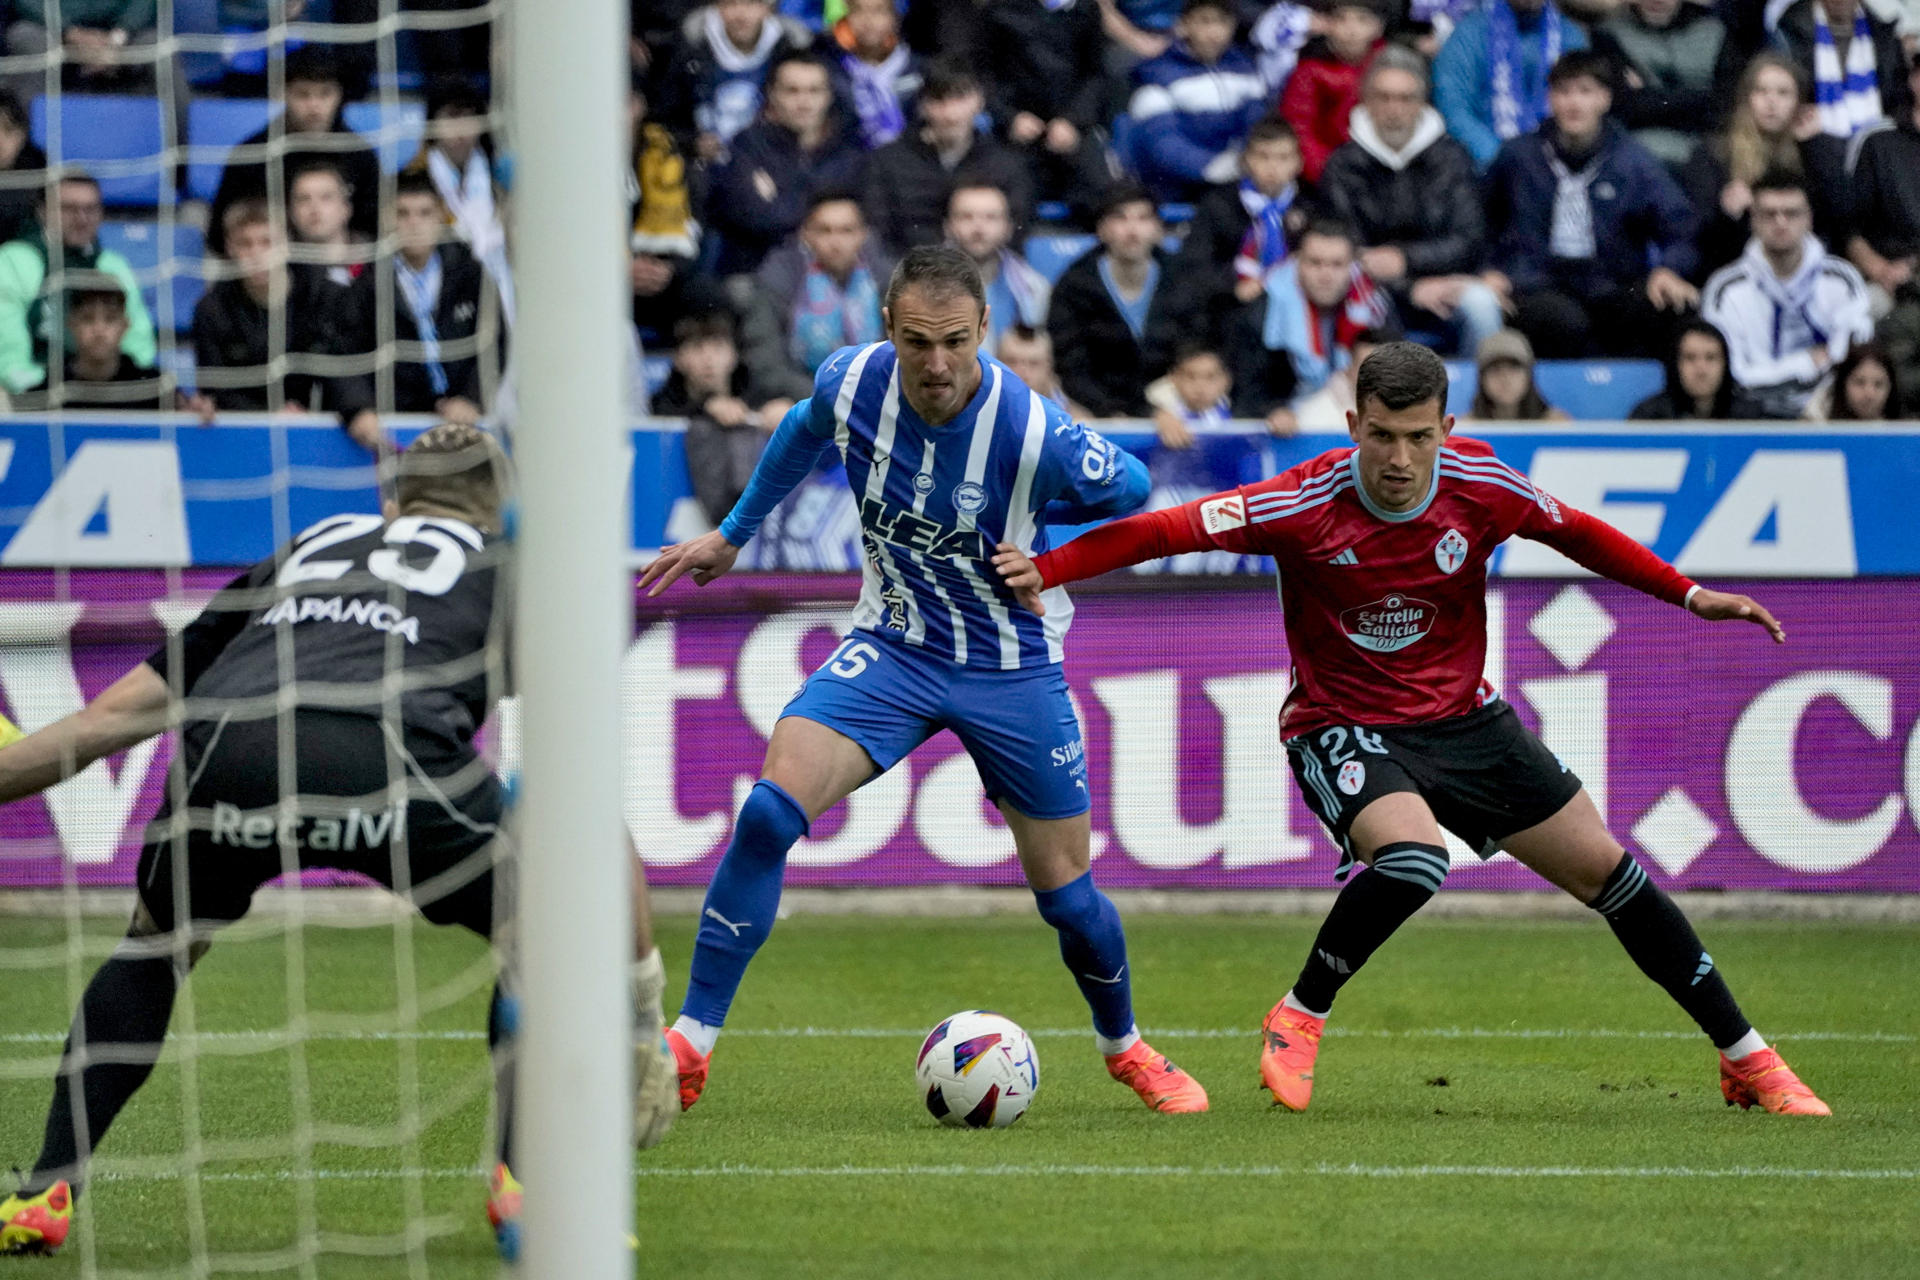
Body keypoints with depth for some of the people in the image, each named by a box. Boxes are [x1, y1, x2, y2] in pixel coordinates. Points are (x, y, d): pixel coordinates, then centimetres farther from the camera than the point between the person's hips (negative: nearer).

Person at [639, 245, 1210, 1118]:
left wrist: (1033, 540, -10)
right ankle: (690, 1046, -14)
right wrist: (733, 535, 19)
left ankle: (1123, 1047, 37)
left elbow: (1129, 490, -4)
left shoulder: (1035, 434, -26)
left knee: (1067, 897, 6)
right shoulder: (850, 384, -15)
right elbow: (804, 431, 12)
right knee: (771, 810, -20)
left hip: (1013, 672, -2)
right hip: (892, 648, 2)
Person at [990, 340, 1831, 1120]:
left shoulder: (1479, 487, -13)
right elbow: (1167, 530, -26)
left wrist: (1690, 595, 3)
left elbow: (1578, 535, 6)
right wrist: (1045, 570, -35)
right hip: (1343, 727, -4)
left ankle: (1746, 1060, 18)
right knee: (1413, 856, -35)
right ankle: (1297, 1020, -11)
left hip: (1463, 718, 4)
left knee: (1605, 869, 4)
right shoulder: (1306, 504, -23)